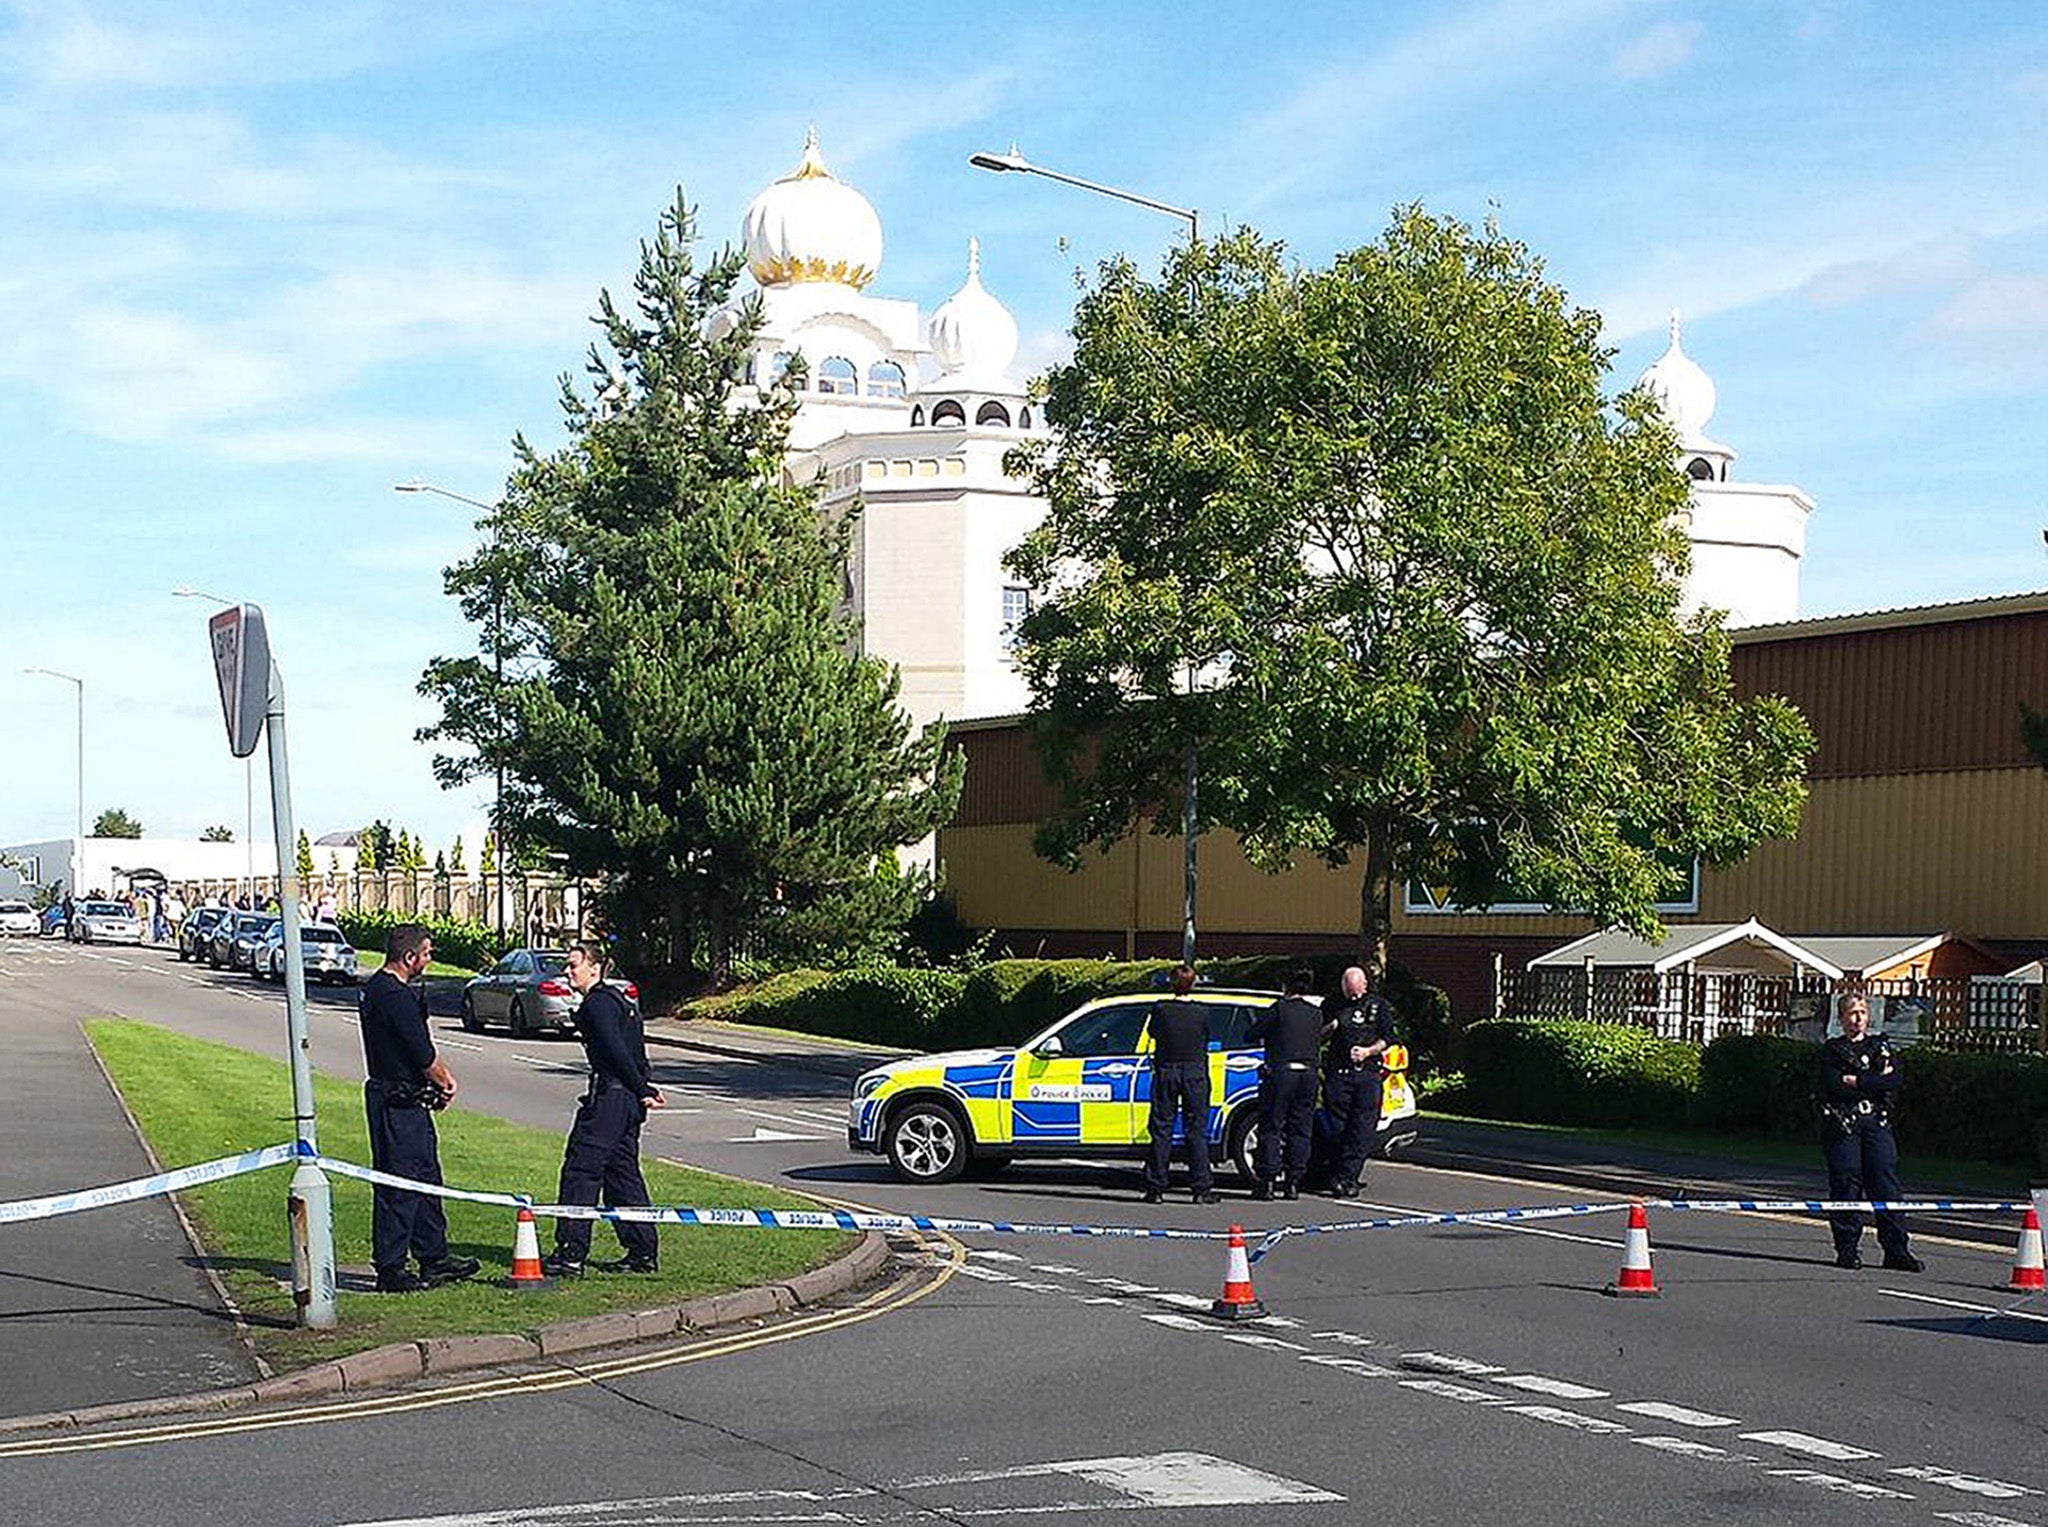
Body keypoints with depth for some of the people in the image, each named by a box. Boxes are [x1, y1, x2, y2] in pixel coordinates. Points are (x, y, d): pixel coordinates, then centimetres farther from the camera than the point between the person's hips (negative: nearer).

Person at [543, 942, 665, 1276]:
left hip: (609, 1097, -10)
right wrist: (643, 1089, 12)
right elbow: (633, 1052, 20)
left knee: (580, 1170, -7)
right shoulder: (617, 1001, 20)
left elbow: (617, 1052, -18)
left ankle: (571, 1253, -8)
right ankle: (644, 1252, 15)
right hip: (628, 1100, 10)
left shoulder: (597, 1004, -11)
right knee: (622, 1174, 13)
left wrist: (643, 1090, -14)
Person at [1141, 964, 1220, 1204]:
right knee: (1196, 1130, 4)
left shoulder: (1161, 1011, -7)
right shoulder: (1202, 1013, -5)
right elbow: (1206, 1042, 7)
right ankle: (1201, 1188, 1)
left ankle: (1155, 1189, 4)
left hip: (1166, 1071, 0)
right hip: (1195, 1072, 0)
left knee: (1161, 1130, 5)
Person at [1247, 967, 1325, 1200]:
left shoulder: (1280, 1009, -5)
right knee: (1300, 1130, 9)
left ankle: (1268, 1182, -3)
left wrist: (1258, 1024, 20)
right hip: (1308, 1074, 5)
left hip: (1281, 1073, -5)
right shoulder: (1316, 1014, 9)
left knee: (1270, 1128, 1)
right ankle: (1293, 1183, 8)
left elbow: (1252, 1034, -1)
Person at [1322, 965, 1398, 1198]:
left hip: (1367, 1074, -1)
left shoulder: (1379, 1005, 9)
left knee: (1362, 1130, -6)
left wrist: (1369, 1051, -9)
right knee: (1337, 1127, -1)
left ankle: (1347, 1177, -4)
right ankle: (1338, 1178, 6)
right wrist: (1328, 1029, -4)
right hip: (1337, 1073, 1)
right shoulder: (1332, 1005, 13)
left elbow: (1388, 1037, 6)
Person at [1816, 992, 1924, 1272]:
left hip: (1877, 1123, 2)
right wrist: (1875, 1082, -6)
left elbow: (1893, 1081, -1)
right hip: (1842, 1123, -2)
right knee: (1845, 1184, -5)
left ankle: (1896, 1250, -4)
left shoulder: (1880, 1046, 17)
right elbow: (1833, 1086, -9)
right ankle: (1847, 1250, 2)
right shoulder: (1832, 1049, 8)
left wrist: (1857, 1081, -7)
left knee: (1886, 1184, -4)